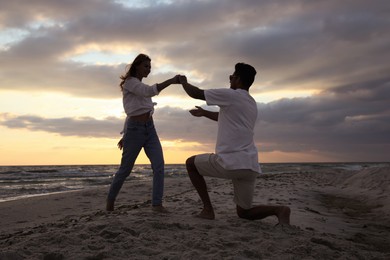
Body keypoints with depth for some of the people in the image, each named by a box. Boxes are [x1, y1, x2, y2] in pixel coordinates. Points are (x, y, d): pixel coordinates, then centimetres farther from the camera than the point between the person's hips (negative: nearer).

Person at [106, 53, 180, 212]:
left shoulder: (141, 87, 22)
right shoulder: (129, 82, -4)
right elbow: (149, 91, -24)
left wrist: (125, 135, 21)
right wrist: (171, 81, -28)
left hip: (150, 129, 7)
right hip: (135, 130, -7)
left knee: (159, 166, -9)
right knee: (125, 170, 4)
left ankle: (157, 203, -7)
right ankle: (110, 200, 26)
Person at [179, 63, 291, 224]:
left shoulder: (230, 95, -4)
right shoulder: (251, 103, 21)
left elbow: (196, 93, 3)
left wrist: (184, 82, 22)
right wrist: (204, 113, 43)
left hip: (230, 162, -8)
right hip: (250, 166, 8)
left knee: (191, 163, 18)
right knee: (243, 212, 21)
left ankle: (208, 209, 10)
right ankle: (279, 210, -7)